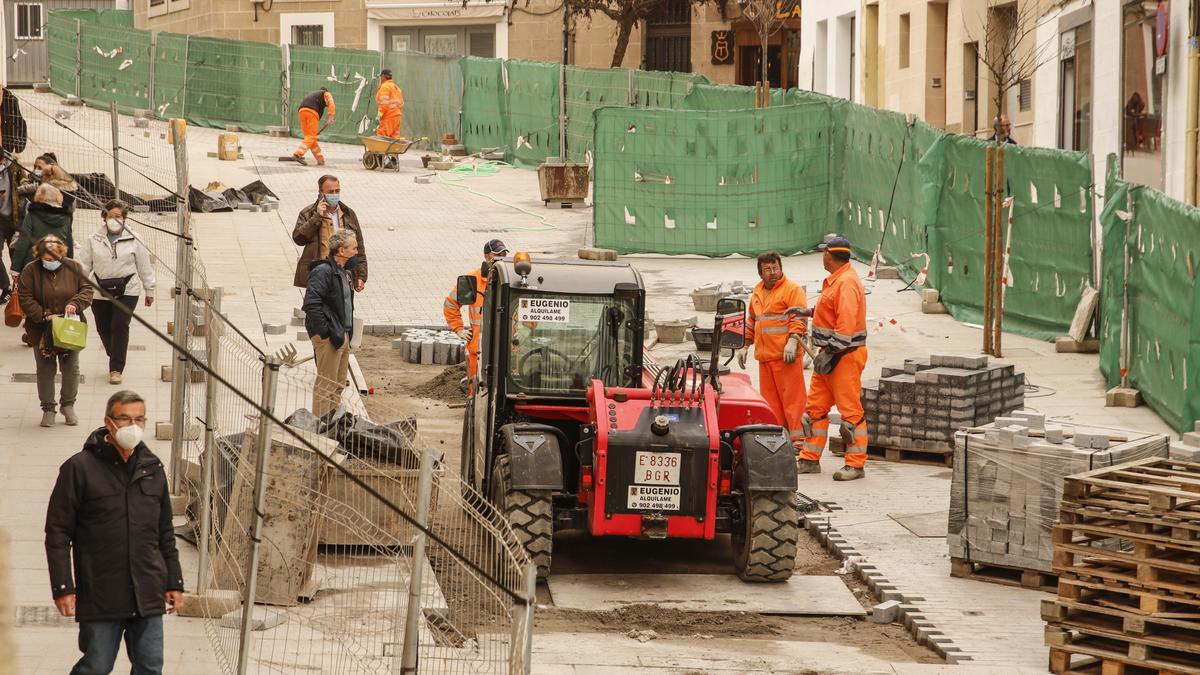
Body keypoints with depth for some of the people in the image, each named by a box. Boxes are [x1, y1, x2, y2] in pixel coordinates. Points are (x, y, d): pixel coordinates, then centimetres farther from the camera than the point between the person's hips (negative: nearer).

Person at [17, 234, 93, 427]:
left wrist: (76, 304, -22)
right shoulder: (31, 271, -9)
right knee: (46, 370, 6)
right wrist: (45, 316, -20)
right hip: (42, 331, -1)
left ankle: (68, 404, 23)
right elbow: (25, 299, -11)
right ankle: (47, 408, 17)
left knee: (71, 368, 6)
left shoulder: (73, 267, -3)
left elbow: (87, 288, -2)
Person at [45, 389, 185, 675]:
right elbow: (57, 533, -6)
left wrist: (174, 582, 15)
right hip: (100, 595, -4)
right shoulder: (79, 468, -7)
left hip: (148, 596, 5)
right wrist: (62, 587, -10)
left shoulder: (153, 469, 9)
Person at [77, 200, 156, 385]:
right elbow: (84, 266, 5)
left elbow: (144, 267, 7)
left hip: (127, 290, -2)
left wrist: (149, 291, 10)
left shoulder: (134, 241, 1)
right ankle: (115, 360, 33)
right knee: (103, 328, 7)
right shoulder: (93, 240, 3)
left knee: (120, 326, -12)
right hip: (100, 291, 2)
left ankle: (116, 369, -7)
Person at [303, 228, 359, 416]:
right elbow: (311, 304, -23)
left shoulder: (344, 272, 15)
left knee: (338, 386, 16)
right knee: (326, 385, -7)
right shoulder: (323, 271, -16)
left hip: (342, 335, 10)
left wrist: (348, 332, 14)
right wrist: (326, 332, -22)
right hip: (329, 337, -10)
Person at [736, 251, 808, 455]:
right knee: (770, 399, 7)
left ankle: (798, 439, -9)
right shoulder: (758, 293, 21)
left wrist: (792, 341, -22)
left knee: (792, 397, -8)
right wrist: (745, 346, 23)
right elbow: (751, 322, 29)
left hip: (786, 355, -7)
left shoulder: (792, 289, -2)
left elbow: (798, 318, -11)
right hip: (765, 356, 7)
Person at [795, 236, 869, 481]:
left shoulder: (847, 282, -18)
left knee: (850, 410, -5)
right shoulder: (834, 281, 15)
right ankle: (810, 460, 16)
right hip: (831, 354, 10)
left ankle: (855, 464, 0)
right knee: (815, 407, 11)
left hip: (845, 357, -10)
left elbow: (846, 324, -25)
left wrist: (830, 353, -24)